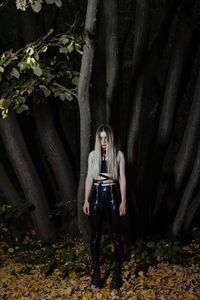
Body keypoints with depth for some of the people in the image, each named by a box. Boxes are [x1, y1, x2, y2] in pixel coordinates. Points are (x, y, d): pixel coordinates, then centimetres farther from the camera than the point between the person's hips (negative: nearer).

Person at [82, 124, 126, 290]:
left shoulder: (118, 155, 0)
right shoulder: (93, 155, 6)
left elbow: (122, 178, 0)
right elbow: (89, 178, 7)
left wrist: (123, 201, -5)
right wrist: (86, 200, 2)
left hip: (112, 195, -2)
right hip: (96, 196, 2)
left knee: (116, 235, 1)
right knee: (95, 235, 6)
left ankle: (118, 272, 10)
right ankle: (96, 271, 17)